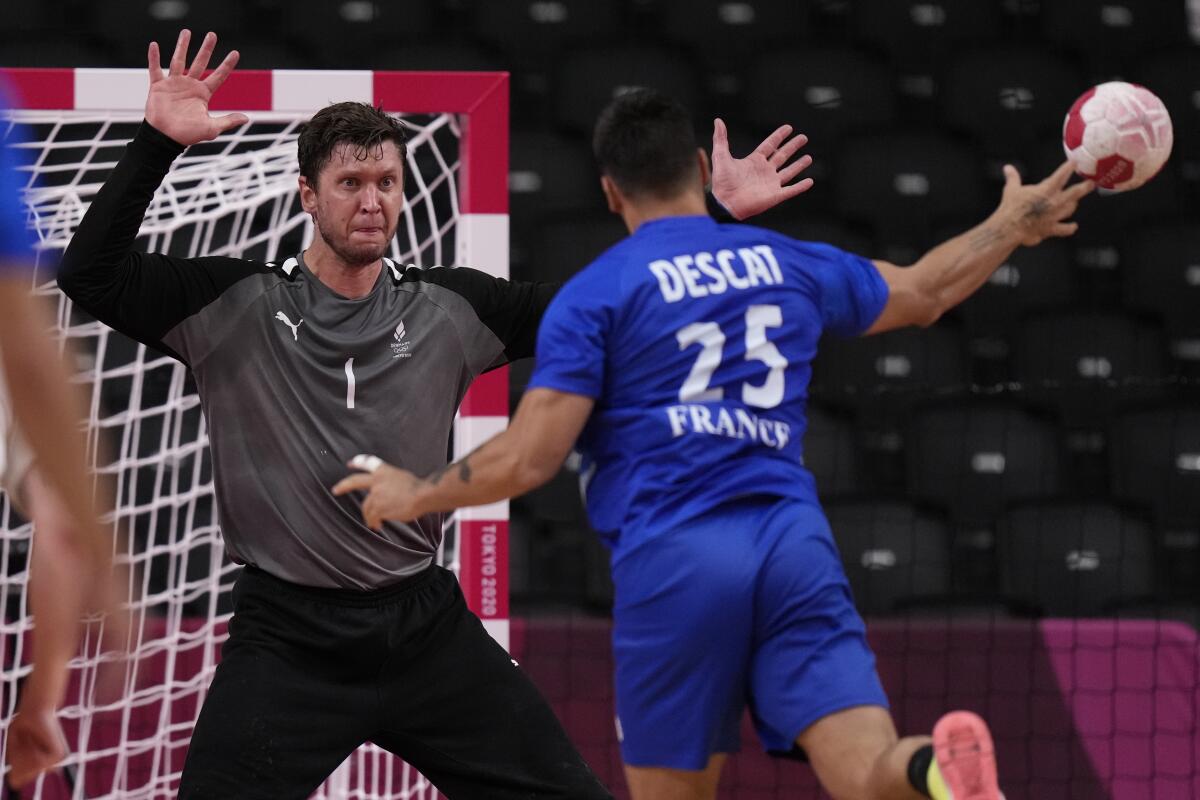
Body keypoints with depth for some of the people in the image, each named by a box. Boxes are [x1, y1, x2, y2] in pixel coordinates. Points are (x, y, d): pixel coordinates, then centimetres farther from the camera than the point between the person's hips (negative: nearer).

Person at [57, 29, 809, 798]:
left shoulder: (452, 307, 5)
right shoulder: (234, 304, -4)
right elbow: (92, 274, -13)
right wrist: (156, 145, -22)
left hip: (428, 627, 3)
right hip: (287, 638, -3)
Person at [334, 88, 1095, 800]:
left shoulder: (596, 294, 2)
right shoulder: (790, 264, 16)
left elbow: (530, 458, -4)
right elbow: (924, 291, 34)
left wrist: (415, 495, 13)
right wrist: (1013, 226, 52)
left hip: (674, 562, -3)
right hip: (795, 547, 3)